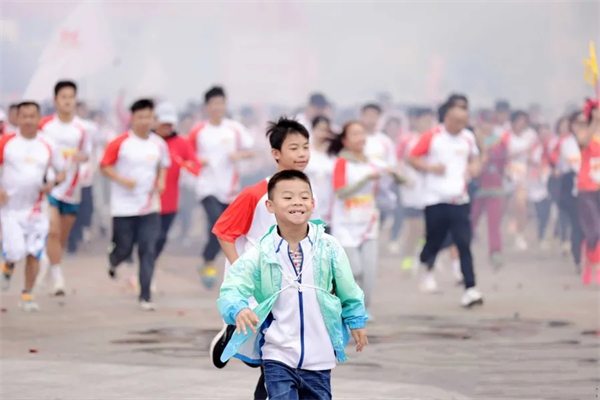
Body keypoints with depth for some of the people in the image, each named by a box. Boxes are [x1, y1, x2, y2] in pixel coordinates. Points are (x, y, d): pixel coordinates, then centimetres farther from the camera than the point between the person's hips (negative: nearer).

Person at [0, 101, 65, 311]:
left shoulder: (47, 146, 4)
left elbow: (61, 171, 13)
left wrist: (53, 183, -8)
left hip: (35, 208, 2)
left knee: (33, 254, -2)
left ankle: (28, 294, 13)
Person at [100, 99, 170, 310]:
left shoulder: (159, 144, 5)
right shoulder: (120, 143, -7)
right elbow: (105, 166, -4)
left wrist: (161, 182, 1)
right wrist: (122, 180, -19)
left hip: (150, 207, 3)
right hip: (124, 207, -3)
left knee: (148, 251, -5)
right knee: (124, 248, 5)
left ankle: (145, 297, -1)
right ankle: (113, 261, 43)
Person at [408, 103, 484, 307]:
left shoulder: (468, 138, 9)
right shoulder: (431, 137, -2)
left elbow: (474, 158, 26)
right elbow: (412, 159, 1)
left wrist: (474, 167, 4)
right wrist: (431, 167, -13)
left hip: (459, 200, 2)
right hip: (435, 199, -2)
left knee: (464, 244, -10)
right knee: (433, 242, 8)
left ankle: (470, 289, -14)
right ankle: (427, 268, 41)